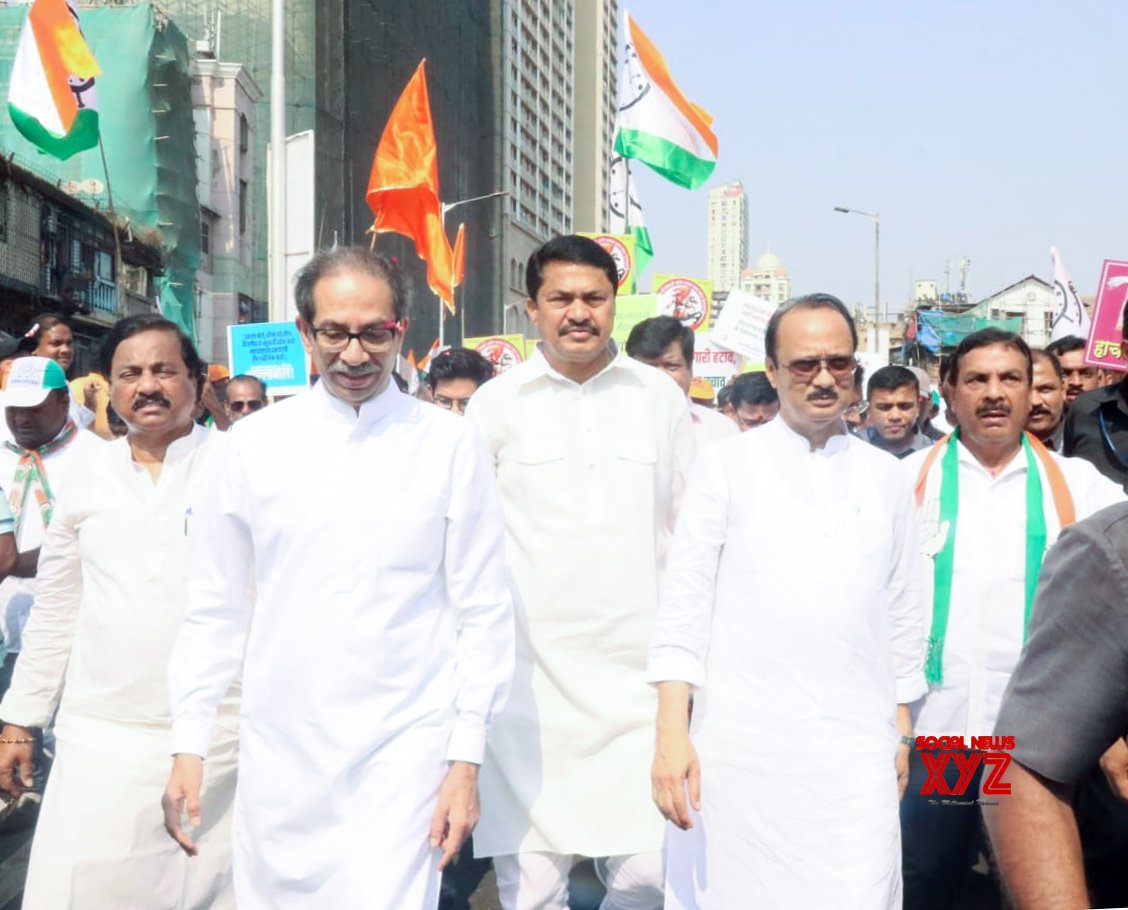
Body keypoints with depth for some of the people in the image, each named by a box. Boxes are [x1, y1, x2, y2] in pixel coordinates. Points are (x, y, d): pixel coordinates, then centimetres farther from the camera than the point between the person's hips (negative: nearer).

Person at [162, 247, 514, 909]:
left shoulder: (451, 445, -3)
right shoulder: (254, 444, 2)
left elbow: (485, 612, -1)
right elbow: (215, 608, 7)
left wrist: (467, 759, -4)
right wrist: (189, 747, 5)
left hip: (404, 750, -2)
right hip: (278, 751, 2)